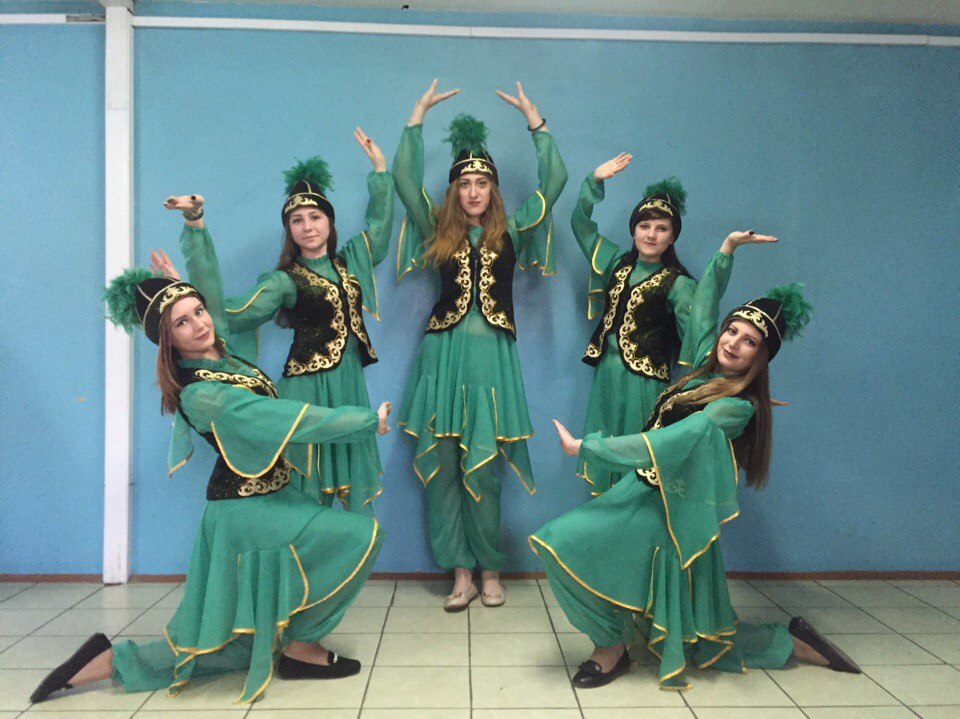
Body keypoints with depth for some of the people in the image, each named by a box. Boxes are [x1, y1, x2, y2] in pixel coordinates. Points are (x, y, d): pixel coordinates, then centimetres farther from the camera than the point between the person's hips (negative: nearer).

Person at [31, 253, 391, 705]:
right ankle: (300, 648, 2)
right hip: (250, 511, -9)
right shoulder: (201, 394, -24)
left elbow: (218, 296, 23)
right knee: (361, 535, -12)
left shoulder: (220, 353, 2)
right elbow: (300, 422, -27)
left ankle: (110, 662, 22)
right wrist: (370, 420, -19)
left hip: (266, 497, 9)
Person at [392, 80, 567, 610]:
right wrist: (419, 114, 9)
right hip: (443, 353, 1)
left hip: (493, 357, -1)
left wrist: (532, 117, 12)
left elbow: (554, 180, 8)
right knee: (441, 467, 0)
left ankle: (489, 570, 13)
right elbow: (404, 178, 5)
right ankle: (461, 573, 10)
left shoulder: (511, 231, 11)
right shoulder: (439, 232, 11)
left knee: (483, 470, -2)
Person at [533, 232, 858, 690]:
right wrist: (727, 249, 15)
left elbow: (668, 445, -26)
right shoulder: (708, 365, 7)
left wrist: (584, 447, -26)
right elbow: (702, 307, 20)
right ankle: (793, 642, 34)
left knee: (565, 542, -22)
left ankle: (611, 649, -3)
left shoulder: (737, 406, -16)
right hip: (650, 494, 8)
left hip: (670, 507, -8)